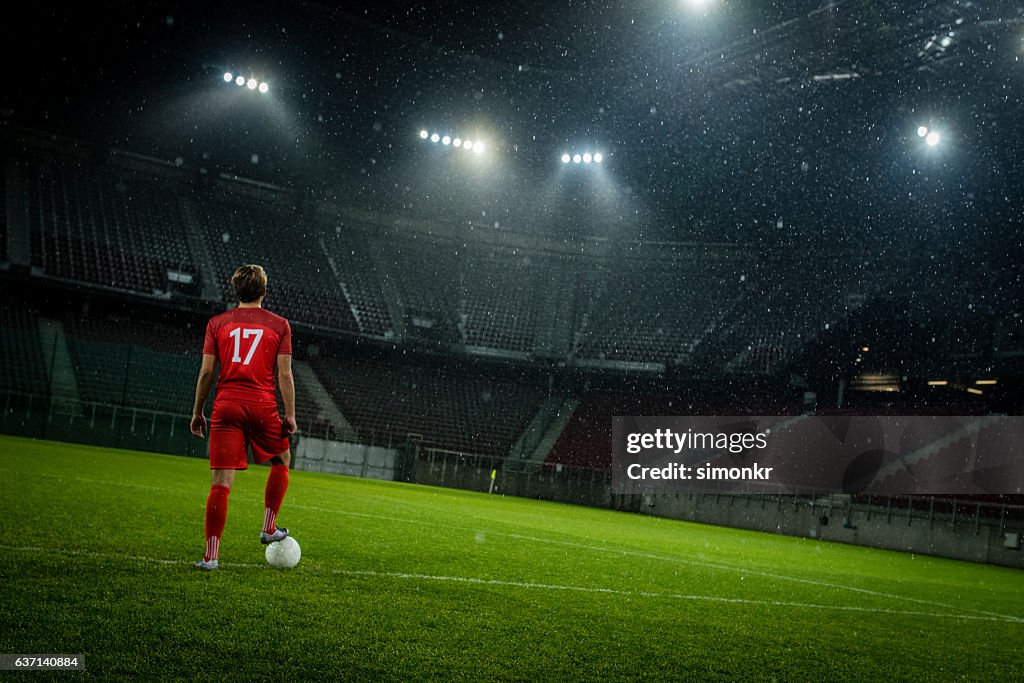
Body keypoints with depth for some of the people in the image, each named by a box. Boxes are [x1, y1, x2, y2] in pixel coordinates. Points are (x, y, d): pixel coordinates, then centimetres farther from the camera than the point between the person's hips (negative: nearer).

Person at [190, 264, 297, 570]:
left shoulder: (217, 323, 7)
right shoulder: (279, 324, 3)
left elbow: (206, 372, 4)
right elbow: (285, 374, -1)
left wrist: (197, 412, 12)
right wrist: (290, 415, 2)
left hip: (226, 407, 1)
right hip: (263, 406, -1)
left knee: (220, 483, 0)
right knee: (281, 461, 25)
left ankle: (211, 554, -2)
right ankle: (269, 528, 26)